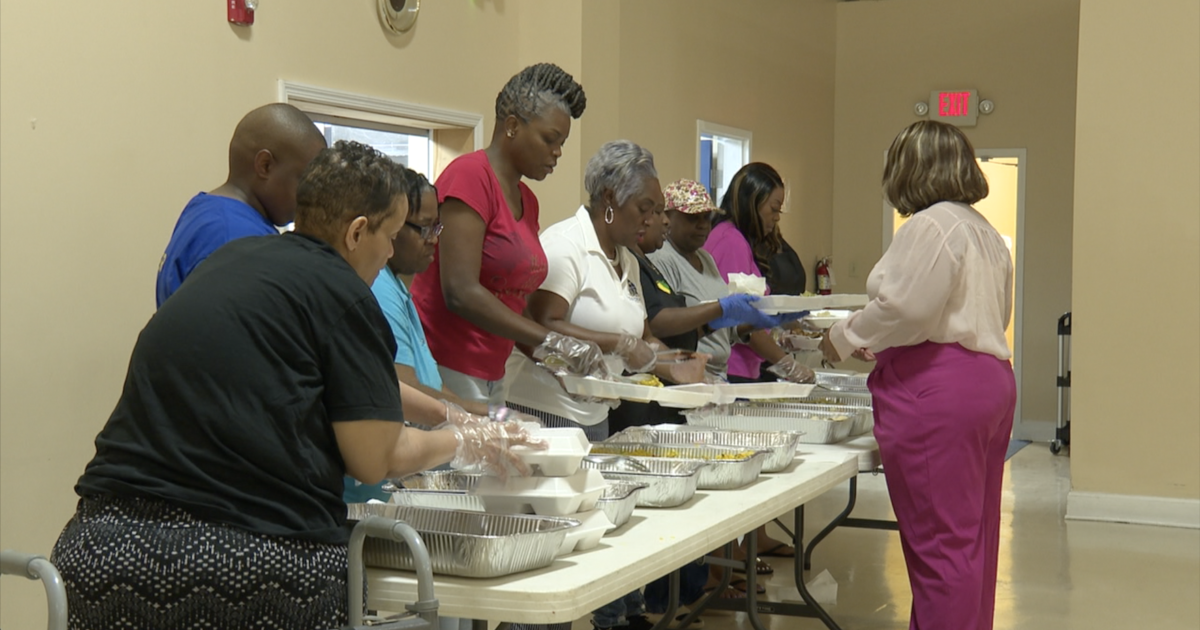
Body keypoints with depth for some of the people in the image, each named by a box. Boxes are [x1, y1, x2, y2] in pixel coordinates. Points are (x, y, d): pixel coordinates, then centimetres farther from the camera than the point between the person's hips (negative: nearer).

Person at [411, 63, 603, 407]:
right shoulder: (470, 175, -10)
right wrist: (552, 340, -19)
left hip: (489, 377, 9)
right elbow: (461, 293, -19)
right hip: (443, 369, -8)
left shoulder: (527, 200, 16)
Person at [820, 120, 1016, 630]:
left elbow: (903, 307, -20)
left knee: (937, 541, -6)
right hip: (991, 380, 10)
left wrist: (843, 339, -4)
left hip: (936, 392, -10)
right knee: (973, 536, 16)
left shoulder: (929, 227, -11)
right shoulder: (986, 232, 20)